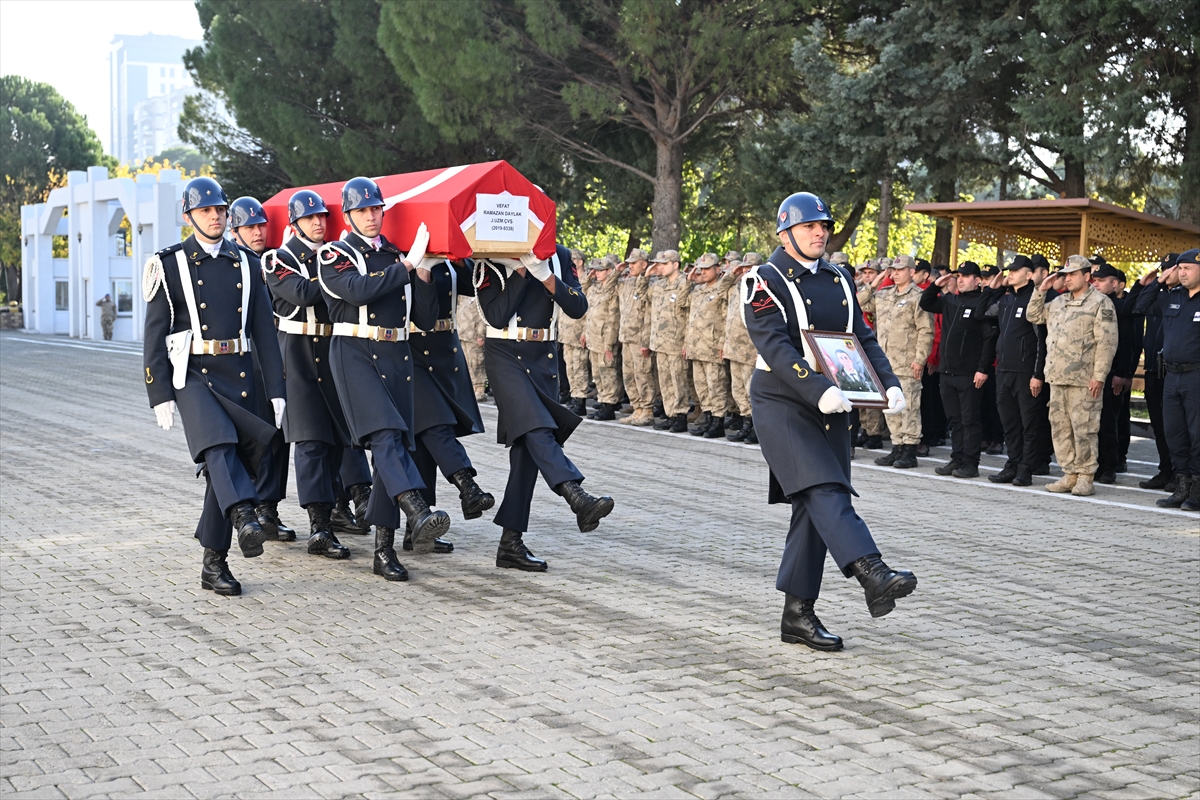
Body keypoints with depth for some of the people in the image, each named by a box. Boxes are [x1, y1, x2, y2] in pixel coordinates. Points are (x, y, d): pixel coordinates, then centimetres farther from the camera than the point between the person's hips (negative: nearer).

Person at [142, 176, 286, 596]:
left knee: (227, 466, 2)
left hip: (239, 376, 3)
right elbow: (155, 336, 0)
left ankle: (214, 565, 9)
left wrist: (277, 390, 3)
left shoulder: (244, 265, 11)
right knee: (219, 447, -29)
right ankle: (245, 518, -48)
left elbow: (264, 331, 10)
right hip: (193, 375, -3)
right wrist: (160, 396, -8)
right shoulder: (169, 265, 2)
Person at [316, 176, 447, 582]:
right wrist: (407, 264, -13)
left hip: (397, 357, 5)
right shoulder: (334, 255, 3)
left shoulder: (398, 255, 17)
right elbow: (360, 290, -18)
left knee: (392, 446, 1)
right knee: (385, 437, -23)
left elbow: (426, 320, 13)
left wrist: (424, 273, 0)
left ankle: (384, 549, 5)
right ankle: (420, 517, -41)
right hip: (355, 354, -5)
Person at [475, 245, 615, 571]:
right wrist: (521, 270, -16)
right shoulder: (492, 260, -3)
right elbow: (497, 316, -14)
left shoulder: (559, 256, 8)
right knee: (536, 429, -25)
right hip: (505, 356, -4)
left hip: (544, 358, 4)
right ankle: (579, 500, -41)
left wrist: (545, 276, -14)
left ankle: (511, 543, 6)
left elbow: (578, 308, -2)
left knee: (527, 450, 2)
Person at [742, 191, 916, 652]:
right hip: (782, 405, -6)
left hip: (830, 409, 6)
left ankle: (798, 615, 10)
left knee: (813, 509, 5)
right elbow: (776, 348, -18)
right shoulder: (764, 282, -7)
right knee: (823, 491, -21)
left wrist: (890, 385, -1)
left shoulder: (839, 280, 15)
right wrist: (819, 390, -30)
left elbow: (863, 338, 15)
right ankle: (873, 576, -35)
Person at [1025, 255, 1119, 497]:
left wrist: (1099, 375, -16)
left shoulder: (1101, 303, -6)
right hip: (1057, 377, 7)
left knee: (1083, 429, -5)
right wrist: (1041, 290, 11)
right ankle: (1070, 474, 18)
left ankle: (1085, 478, 2)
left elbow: (1106, 343, -11)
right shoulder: (1058, 302, 16)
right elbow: (1034, 316, 23)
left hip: (1083, 380, -7)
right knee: (1060, 428, 10)